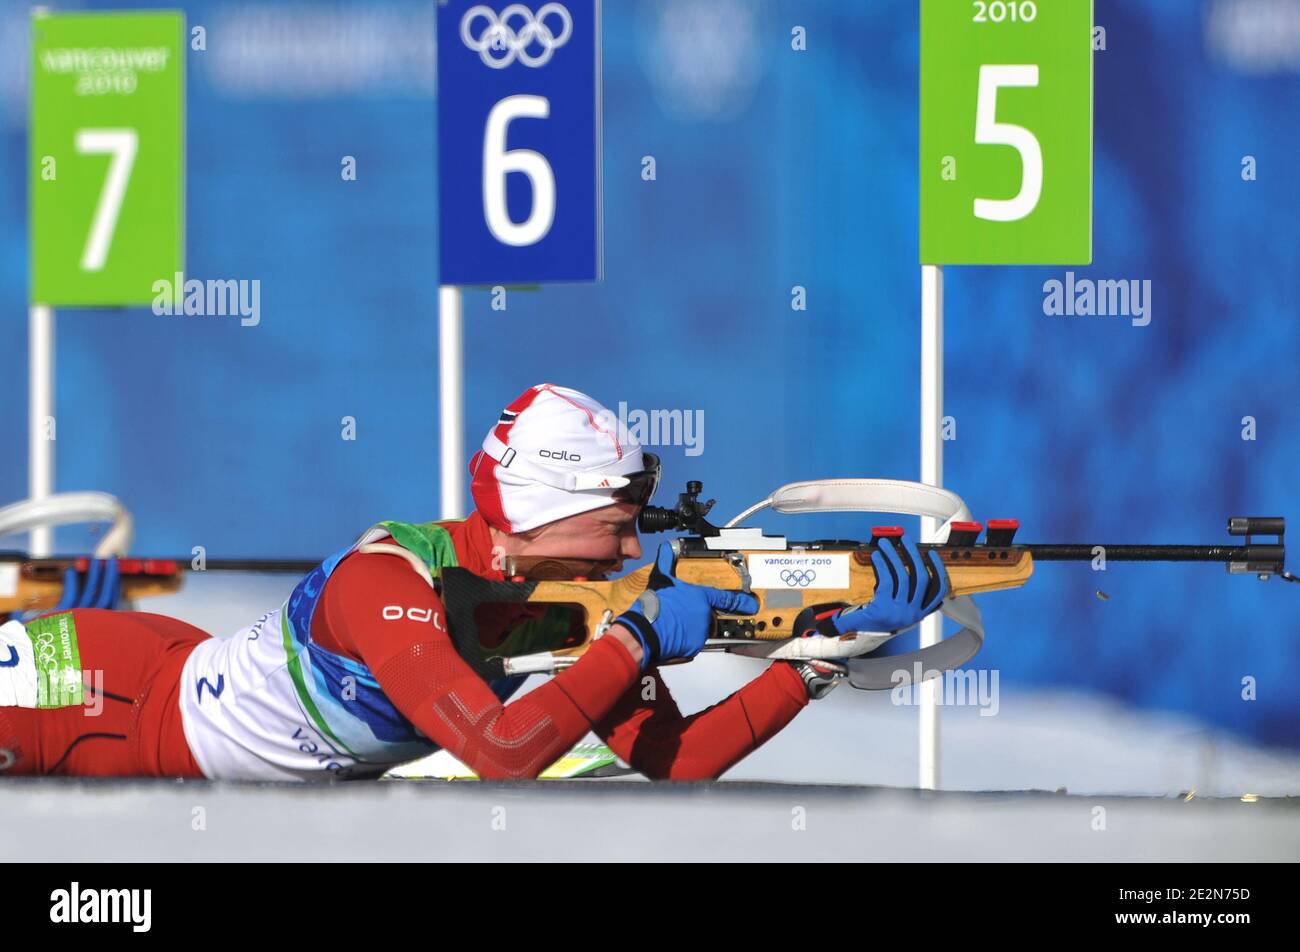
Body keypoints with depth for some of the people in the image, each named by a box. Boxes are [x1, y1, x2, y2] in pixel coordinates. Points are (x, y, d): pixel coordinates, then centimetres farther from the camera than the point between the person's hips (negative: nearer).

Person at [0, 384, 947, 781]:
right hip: (140, 697, -7)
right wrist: (640, 639, -43)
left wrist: (823, 651, -26)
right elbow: (503, 756, -47)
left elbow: (677, 761, -16)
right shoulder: (392, 580, -37)